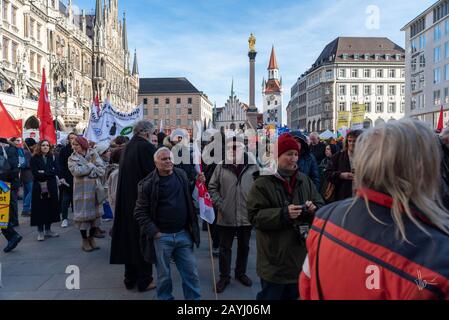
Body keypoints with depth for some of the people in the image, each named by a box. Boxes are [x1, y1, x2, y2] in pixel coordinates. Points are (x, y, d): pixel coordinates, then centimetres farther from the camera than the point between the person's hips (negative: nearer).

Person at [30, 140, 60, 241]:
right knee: (40, 208, 0)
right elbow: (35, 173, -11)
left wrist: (44, 172, -12)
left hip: (51, 187, 3)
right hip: (39, 187, -3)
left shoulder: (52, 157, 9)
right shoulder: (34, 158, 0)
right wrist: (50, 173, -12)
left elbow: (57, 171, -2)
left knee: (51, 208, 6)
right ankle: (40, 231, 8)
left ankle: (48, 230, 18)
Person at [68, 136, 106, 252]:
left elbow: (102, 169, -7)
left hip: (95, 189, 2)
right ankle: (85, 241, 15)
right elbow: (76, 171, -16)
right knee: (83, 214, 2)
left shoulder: (94, 155, 4)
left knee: (95, 213, 8)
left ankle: (91, 238, 23)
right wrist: (91, 166, -11)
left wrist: (86, 170, -14)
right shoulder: (72, 159, 3)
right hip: (81, 190, -1)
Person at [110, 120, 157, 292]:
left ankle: (130, 278, 26)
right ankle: (144, 280, 16)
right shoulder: (147, 147, -16)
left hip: (126, 201, 7)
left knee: (130, 236, 15)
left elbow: (124, 174, 13)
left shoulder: (127, 147, 7)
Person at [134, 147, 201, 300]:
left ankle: (194, 297, 26)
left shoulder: (182, 175, 4)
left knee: (191, 273, 9)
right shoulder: (148, 184, -8)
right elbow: (140, 212, -5)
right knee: (164, 275, 11)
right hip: (161, 236, -3)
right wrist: (154, 232, -10)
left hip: (183, 234, 3)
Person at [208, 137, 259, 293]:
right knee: (225, 248, 11)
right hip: (226, 217, -1)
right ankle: (224, 276, 27)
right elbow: (212, 187, 3)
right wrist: (219, 204, -6)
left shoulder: (253, 167, -4)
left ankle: (241, 273, 38)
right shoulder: (221, 167, -3)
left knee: (244, 247, 18)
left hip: (247, 216, 1)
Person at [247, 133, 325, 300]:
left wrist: (314, 209, -15)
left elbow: (321, 207, 8)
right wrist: (283, 214, -26)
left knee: (294, 295, 22)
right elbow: (255, 216, -16)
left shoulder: (305, 180, 5)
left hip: (300, 257, 5)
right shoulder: (263, 183, -11)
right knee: (271, 295, 10)